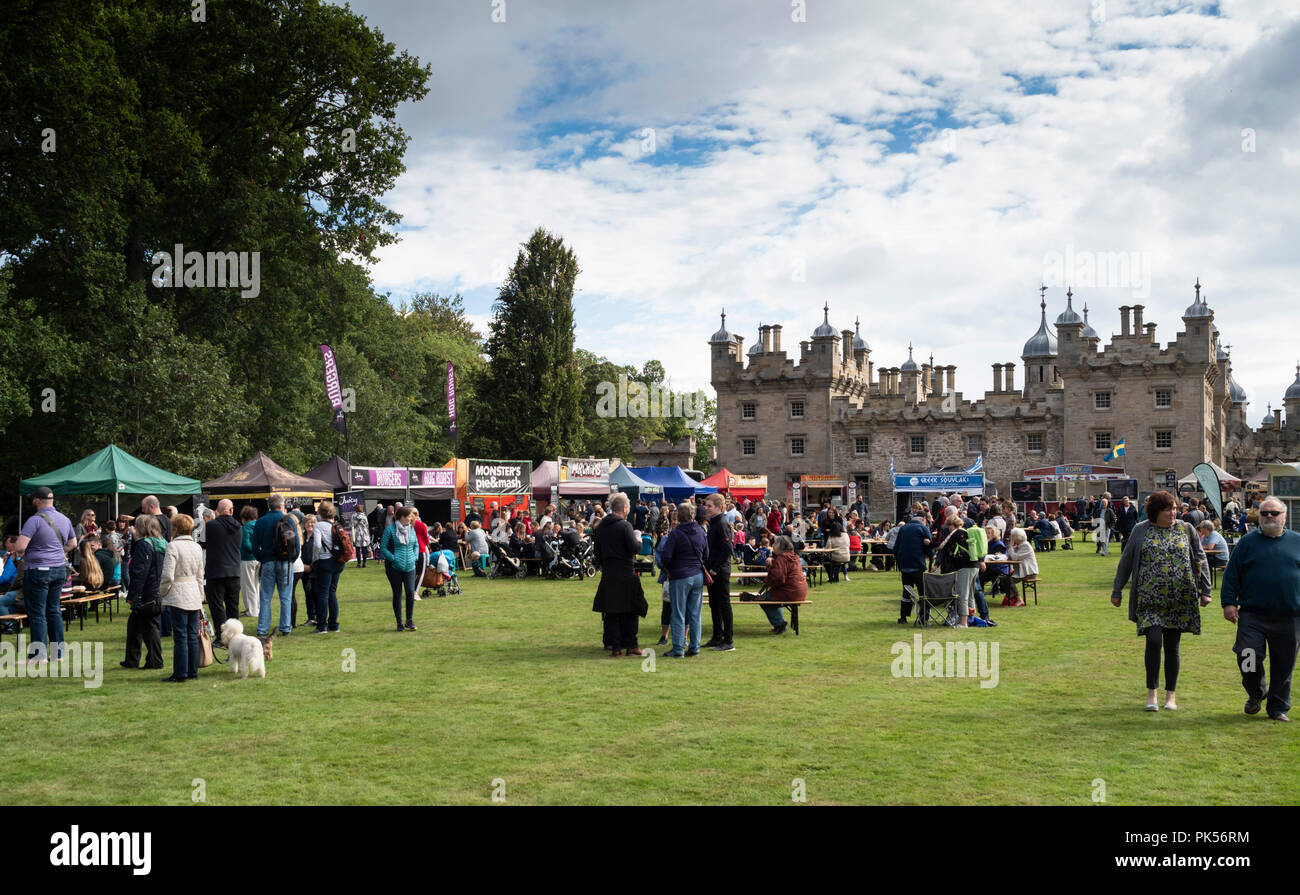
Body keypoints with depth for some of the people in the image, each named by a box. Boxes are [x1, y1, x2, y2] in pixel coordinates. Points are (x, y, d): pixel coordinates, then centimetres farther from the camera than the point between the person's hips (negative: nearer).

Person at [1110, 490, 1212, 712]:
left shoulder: (1186, 530, 6)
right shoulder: (1141, 531, 3)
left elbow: (1201, 561, 11)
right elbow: (1126, 561, 9)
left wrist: (1205, 590, 6)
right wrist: (1117, 590, 10)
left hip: (1179, 600, 1)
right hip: (1150, 599, -1)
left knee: (1172, 647, 6)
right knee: (1154, 641, -14)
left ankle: (1171, 694, 19)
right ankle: (1151, 692, 0)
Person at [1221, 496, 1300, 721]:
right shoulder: (1247, 542, 7)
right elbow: (1231, 575, 6)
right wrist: (1228, 603, -2)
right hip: (1253, 616, -1)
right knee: (1247, 658, -9)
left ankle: (1278, 707, 19)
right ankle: (1256, 694, 18)